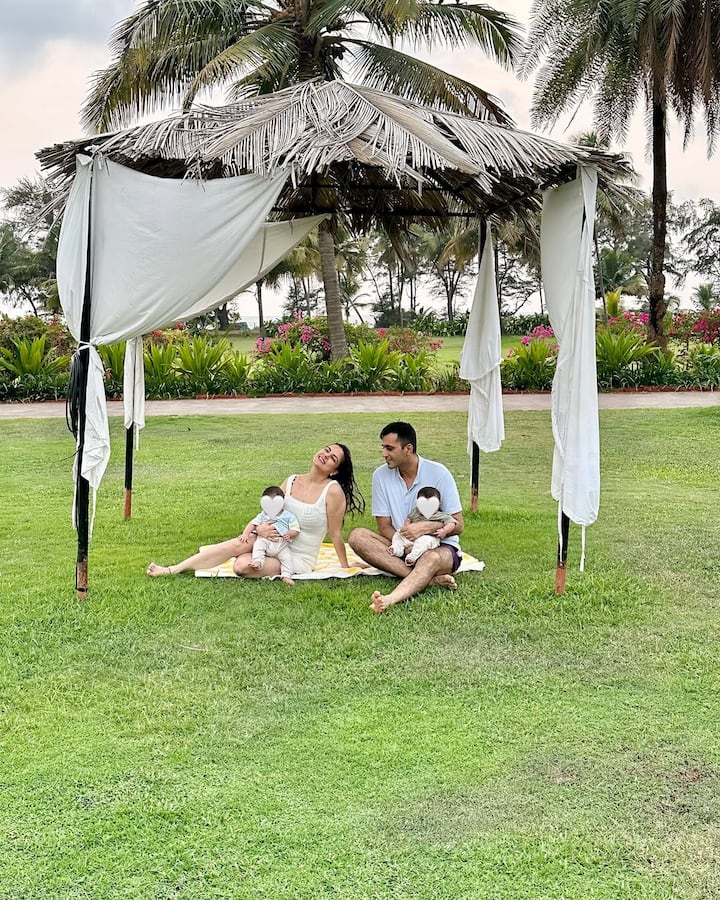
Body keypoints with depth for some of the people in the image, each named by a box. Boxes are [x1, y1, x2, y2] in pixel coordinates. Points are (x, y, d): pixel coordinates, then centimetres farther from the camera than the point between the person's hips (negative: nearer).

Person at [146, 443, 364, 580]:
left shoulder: (333, 491, -14)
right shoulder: (291, 481, 4)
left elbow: (335, 534, -7)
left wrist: (346, 568, -2)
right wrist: (259, 528, -14)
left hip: (299, 559, -5)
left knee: (243, 566, -27)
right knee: (241, 543, -26)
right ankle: (174, 569, -20)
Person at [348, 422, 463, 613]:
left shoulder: (438, 473, -10)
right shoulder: (381, 475, -2)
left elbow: (457, 525, -8)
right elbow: (384, 527, -1)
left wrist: (426, 527, -25)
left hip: (440, 546, -4)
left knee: (432, 558, -40)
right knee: (357, 536, -23)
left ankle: (391, 599, -64)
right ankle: (427, 579, -34)